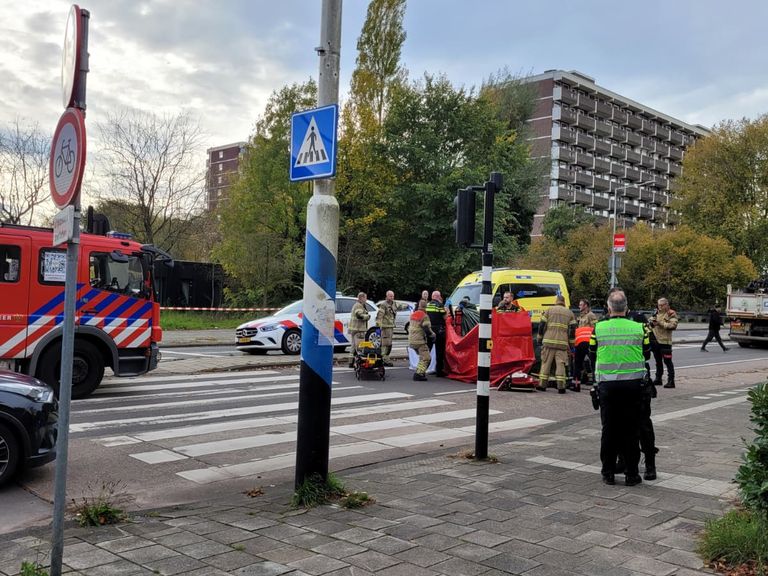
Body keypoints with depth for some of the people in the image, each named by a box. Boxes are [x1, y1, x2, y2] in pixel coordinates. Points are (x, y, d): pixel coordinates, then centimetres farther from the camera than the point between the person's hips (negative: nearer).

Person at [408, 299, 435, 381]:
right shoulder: (424, 316, -12)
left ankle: (420, 372, 20)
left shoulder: (413, 315, 15)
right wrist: (433, 335, -1)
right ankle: (418, 374, -20)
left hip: (411, 340, 9)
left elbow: (408, 326, 27)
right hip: (420, 341, -9)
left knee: (422, 357, 22)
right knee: (426, 358, -9)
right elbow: (427, 329, -17)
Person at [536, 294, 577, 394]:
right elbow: (572, 329, 6)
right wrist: (571, 343, 12)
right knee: (560, 364, 0)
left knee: (546, 362, 7)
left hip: (548, 341, 0)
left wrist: (539, 338, 13)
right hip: (562, 343, 0)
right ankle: (561, 387, -5)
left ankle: (542, 385, 10)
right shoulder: (569, 313, 12)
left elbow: (542, 325, 4)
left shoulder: (549, 310, 8)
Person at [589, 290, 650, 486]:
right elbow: (646, 355, 9)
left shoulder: (598, 328, -3)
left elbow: (592, 356, 6)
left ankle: (608, 472, 14)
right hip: (633, 383, 0)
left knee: (609, 429, 9)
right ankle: (631, 474, 12)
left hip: (607, 384, 0)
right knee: (631, 430, 7)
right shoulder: (639, 328, -2)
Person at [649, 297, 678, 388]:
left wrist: (660, 323, -20)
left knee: (667, 361, -6)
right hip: (655, 340, 7)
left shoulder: (671, 314, -6)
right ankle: (658, 379, 27)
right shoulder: (657, 313, 14)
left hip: (665, 341, -7)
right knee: (658, 361, 16)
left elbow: (673, 325, -17)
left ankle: (671, 381, -3)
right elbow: (650, 321, 20)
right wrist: (651, 321, -4)